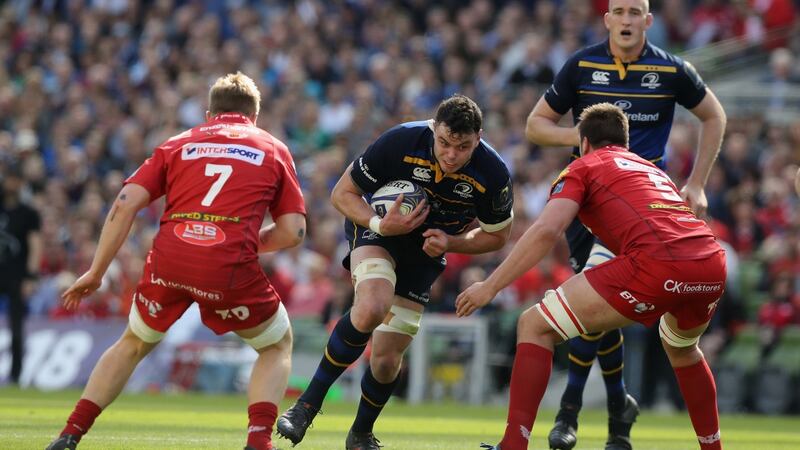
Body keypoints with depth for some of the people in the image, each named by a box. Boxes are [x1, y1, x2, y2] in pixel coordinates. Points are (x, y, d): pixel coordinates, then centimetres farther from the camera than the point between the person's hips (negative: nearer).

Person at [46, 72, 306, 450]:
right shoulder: (274, 149, 19)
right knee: (278, 345, 23)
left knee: (133, 344, 28)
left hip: (168, 262, 2)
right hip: (231, 267, -2)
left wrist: (95, 273, 13)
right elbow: (292, 231, 10)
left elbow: (124, 205, 10)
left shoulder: (178, 144, 21)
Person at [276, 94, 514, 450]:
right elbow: (342, 193, -15)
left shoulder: (493, 175, -22)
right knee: (372, 308, -33)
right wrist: (380, 225, -32)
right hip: (377, 227, -2)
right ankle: (308, 404, -19)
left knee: (387, 359, -1)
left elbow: (496, 235, -3)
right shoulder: (400, 142, -28)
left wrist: (451, 242, -21)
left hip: (425, 252, 3)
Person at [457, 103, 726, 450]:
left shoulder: (583, 167, 17)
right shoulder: (653, 170, 35)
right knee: (681, 347, 40)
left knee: (534, 327, 5)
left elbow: (547, 230, 0)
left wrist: (490, 287, 1)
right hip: (713, 264, 6)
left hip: (656, 263, -6)